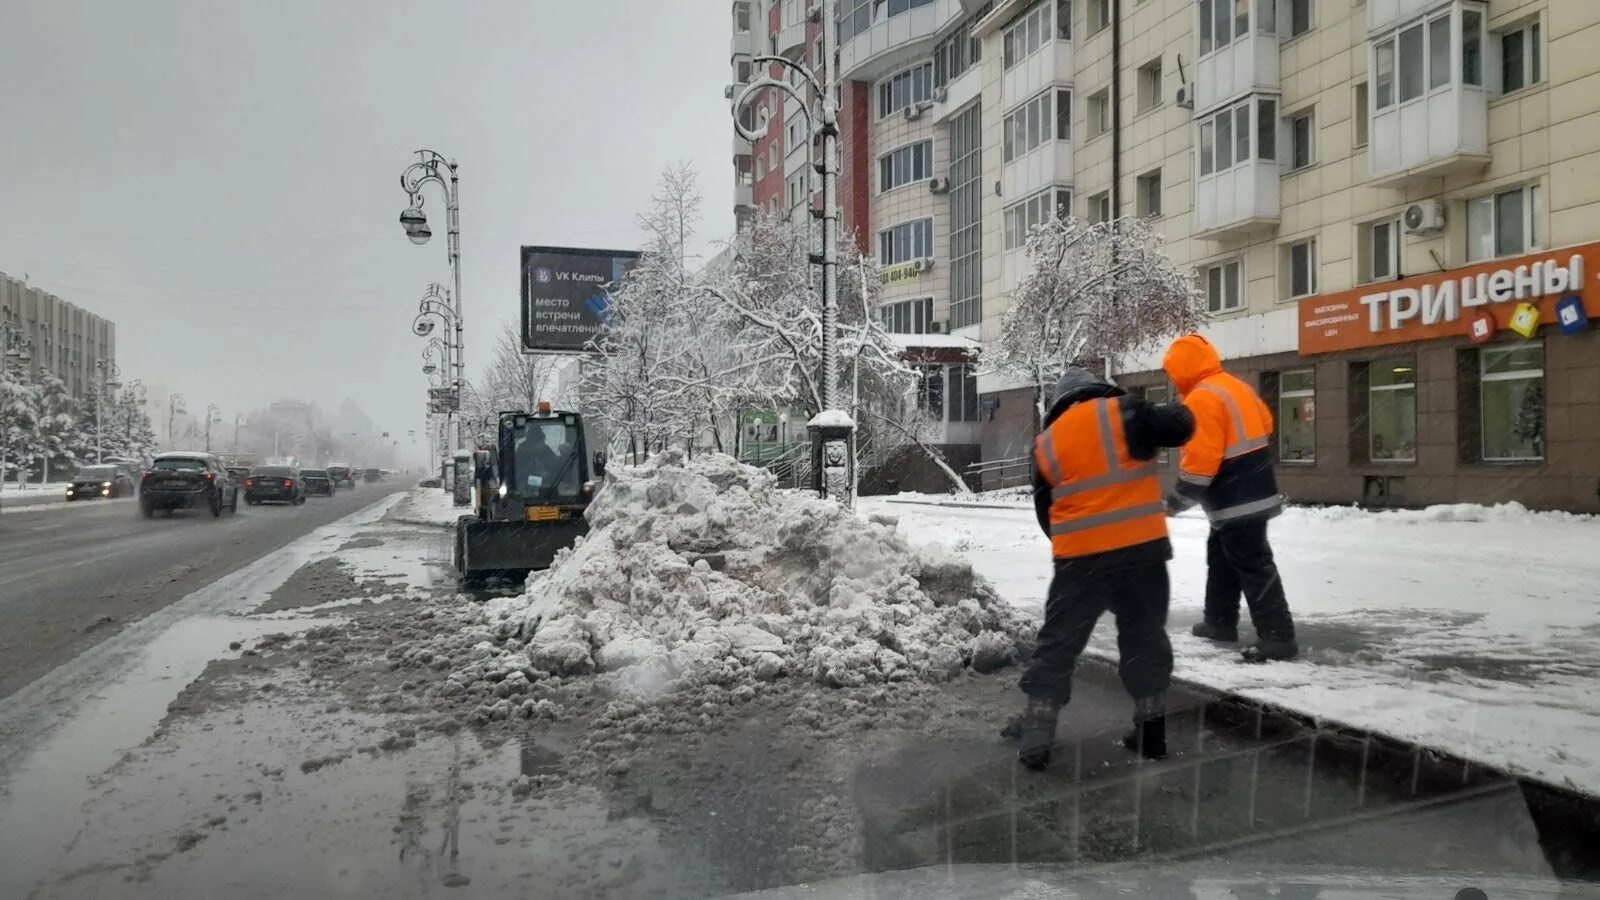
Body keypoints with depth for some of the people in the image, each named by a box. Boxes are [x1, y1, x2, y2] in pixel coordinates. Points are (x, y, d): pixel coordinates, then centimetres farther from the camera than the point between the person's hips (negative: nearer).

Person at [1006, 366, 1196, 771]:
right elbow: (1178, 428, -6)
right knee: (1145, 636, 14)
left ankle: (1035, 738, 9)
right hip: (1142, 548, -1)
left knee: (1059, 642, 9)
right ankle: (1150, 729, 20)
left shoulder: (1046, 442, 11)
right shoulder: (1120, 412, 0)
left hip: (1079, 557, 1)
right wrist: (1176, 413, 17)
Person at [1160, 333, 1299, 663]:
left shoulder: (1201, 399, -19)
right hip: (1253, 491, 10)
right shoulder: (1236, 386, 11)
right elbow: (1265, 424, 20)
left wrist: (1177, 499, -14)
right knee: (1221, 557, 20)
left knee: (1253, 565, -6)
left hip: (1237, 501, -10)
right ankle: (1219, 622, 29)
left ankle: (1278, 636, -3)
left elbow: (1200, 460, -22)